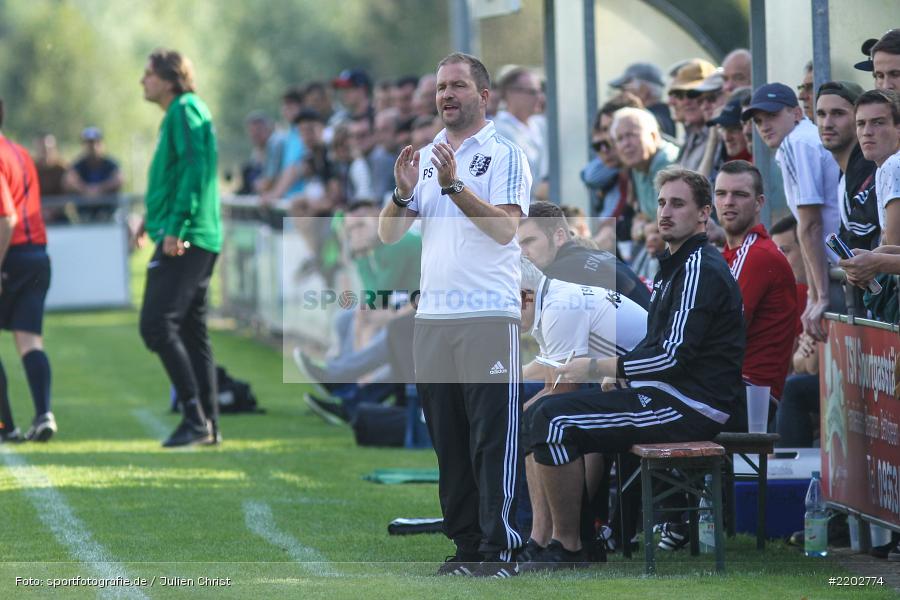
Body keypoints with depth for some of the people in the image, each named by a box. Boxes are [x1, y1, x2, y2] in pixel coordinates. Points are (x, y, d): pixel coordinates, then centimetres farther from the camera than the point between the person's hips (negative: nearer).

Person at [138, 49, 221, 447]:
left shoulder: (185, 110, -10)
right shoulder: (180, 113, 20)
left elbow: (195, 168, -20)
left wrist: (176, 226, -24)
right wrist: (155, 215, 25)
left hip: (183, 239, -11)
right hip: (199, 241, 11)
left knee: (157, 325, -13)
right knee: (191, 332, 11)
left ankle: (195, 417, -14)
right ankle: (206, 424, 13)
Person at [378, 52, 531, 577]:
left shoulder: (505, 156, -1)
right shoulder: (424, 158, 16)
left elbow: (505, 227, -14)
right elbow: (388, 235, 12)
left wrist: (454, 186, -21)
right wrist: (403, 193, -7)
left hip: (490, 316, -6)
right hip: (432, 317, 6)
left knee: (493, 439, -7)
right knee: (448, 440, 7)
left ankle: (498, 548, -7)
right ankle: (465, 544, 12)